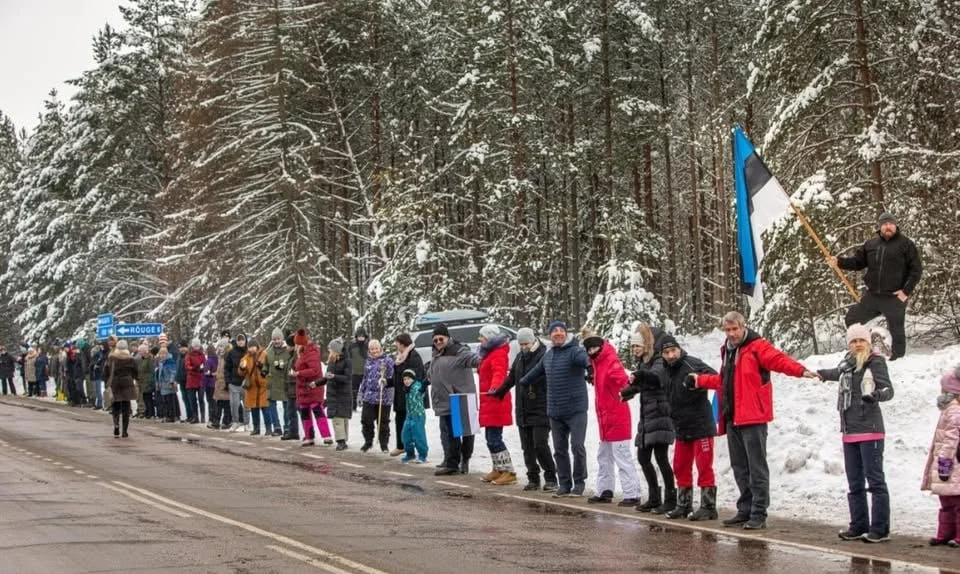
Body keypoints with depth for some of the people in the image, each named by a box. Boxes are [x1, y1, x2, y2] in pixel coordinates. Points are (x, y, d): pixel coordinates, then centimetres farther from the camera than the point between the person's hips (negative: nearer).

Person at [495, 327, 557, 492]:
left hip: (540, 411, -7)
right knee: (527, 448, 9)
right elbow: (511, 379, 28)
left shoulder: (544, 357, -11)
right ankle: (533, 478, 18)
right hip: (523, 411, 7)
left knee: (540, 446, -11)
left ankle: (551, 479, 0)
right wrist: (498, 392, 32)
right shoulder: (520, 358, 14)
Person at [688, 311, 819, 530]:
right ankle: (745, 511, 22)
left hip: (752, 417, -9)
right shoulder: (727, 350, 20)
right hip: (732, 418, 9)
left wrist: (800, 371, -38)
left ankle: (759, 514, -6)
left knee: (756, 467, -7)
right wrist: (700, 380, 41)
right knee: (740, 468, 14)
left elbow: (778, 359, -21)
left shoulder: (756, 346, -6)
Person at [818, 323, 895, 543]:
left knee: (875, 479, -8)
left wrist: (876, 395, -37)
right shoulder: (847, 363, 13)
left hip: (870, 430, -7)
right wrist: (821, 373, 53)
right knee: (855, 483, 12)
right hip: (849, 431, 7)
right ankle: (859, 526, 19)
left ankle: (880, 530, -6)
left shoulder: (876, 362, -6)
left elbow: (888, 389, -16)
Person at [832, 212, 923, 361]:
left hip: (895, 298, -5)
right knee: (852, 319, 8)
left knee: (896, 331, 1)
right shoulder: (871, 244, 8)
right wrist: (840, 262, -4)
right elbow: (857, 261, 14)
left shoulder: (905, 244, -4)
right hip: (872, 296, 5)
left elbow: (916, 269, -4)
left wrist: (906, 291, -11)